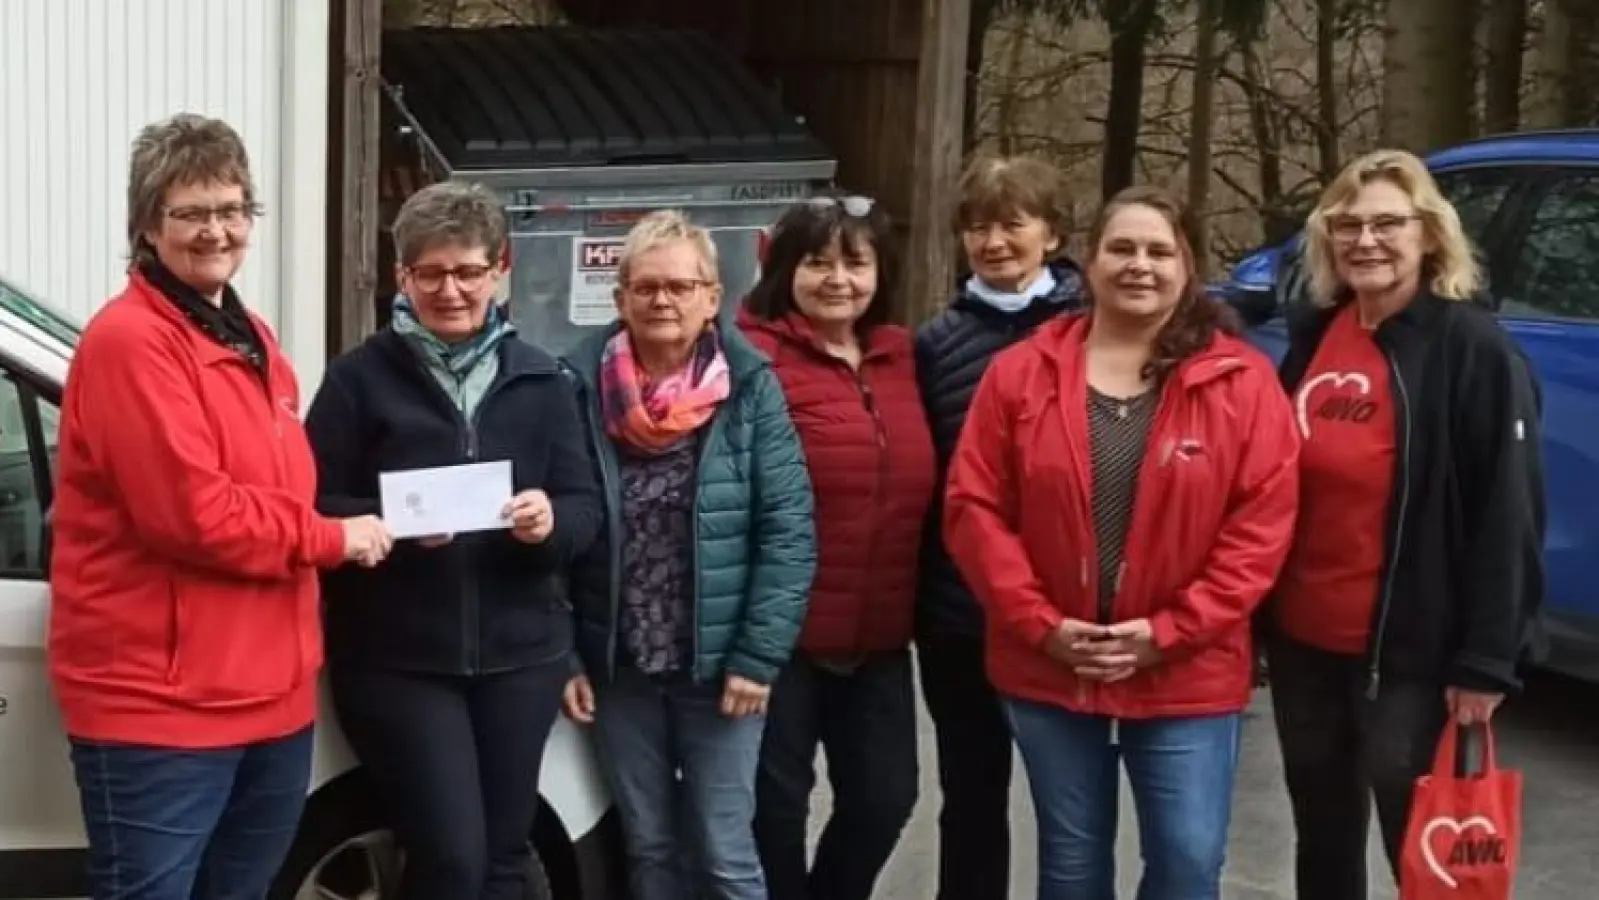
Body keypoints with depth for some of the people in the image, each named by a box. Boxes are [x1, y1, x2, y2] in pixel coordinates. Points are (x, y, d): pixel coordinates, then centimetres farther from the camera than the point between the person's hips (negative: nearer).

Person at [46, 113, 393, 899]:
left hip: (270, 697, 9)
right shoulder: (129, 341, -14)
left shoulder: (251, 340, 16)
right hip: (158, 707, -9)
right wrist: (332, 539, -10)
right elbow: (192, 513, -21)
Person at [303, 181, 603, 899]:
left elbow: (585, 506, 6)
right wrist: (388, 524, -23)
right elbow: (315, 509, -5)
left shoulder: (539, 380, 8)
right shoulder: (360, 377, -2)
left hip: (519, 656, 4)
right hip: (396, 659, -3)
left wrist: (551, 522, -16)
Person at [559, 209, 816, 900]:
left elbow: (789, 531, -7)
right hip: (618, 666, 2)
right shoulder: (581, 386, -2)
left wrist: (758, 655, -12)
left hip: (719, 666, -2)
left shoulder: (750, 388, -6)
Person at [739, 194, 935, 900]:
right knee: (777, 798, 6)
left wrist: (912, 605, 10)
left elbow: (917, 489, 14)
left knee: (887, 792, 13)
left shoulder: (901, 357, 10)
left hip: (878, 635, 6)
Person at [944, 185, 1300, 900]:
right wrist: (1040, 625, -11)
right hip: (1046, 672, 2)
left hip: (1187, 678, -1)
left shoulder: (1241, 381, -4)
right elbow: (974, 509, -2)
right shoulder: (1021, 372, 0)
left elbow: (1262, 524, -8)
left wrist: (1170, 632, -13)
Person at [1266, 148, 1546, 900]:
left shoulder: (1473, 347, -12)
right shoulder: (1313, 336, 7)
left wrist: (1487, 660, -17)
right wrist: (1260, 610, 11)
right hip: (1302, 641, 6)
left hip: (1410, 655, -6)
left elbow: (1508, 517, -14)